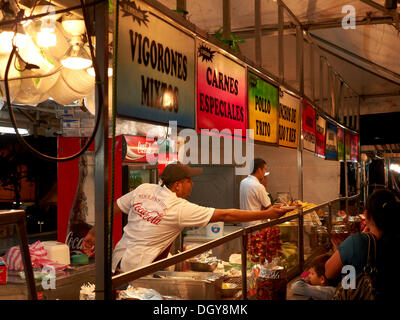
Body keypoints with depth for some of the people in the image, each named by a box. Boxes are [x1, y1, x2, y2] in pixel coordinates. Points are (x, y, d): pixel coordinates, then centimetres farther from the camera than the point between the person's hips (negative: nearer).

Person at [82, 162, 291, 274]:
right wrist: (266, 214, -13)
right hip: (136, 269, -7)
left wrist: (93, 233, 21)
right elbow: (225, 216, -16)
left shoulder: (143, 189, 2)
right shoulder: (181, 209, -16)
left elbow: (113, 208, 8)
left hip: (117, 260, 7)